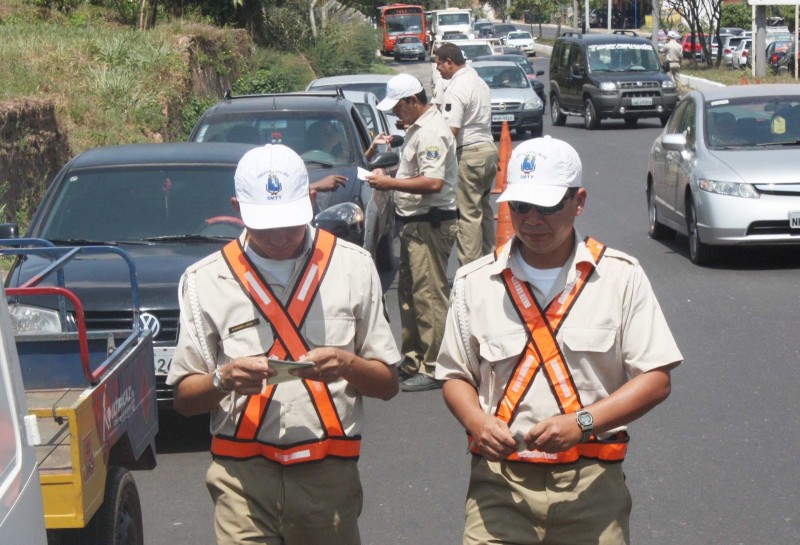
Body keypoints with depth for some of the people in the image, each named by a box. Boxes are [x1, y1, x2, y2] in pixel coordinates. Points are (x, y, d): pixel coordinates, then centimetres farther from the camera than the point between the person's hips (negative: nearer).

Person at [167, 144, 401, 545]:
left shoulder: (352, 267, 7)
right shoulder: (206, 280, 5)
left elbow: (388, 383, 8)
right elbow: (184, 398, 6)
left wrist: (349, 366, -14)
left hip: (329, 475, 1)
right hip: (242, 476, -1)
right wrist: (223, 379, -15)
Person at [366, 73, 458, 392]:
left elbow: (433, 182, -27)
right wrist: (391, 177, 10)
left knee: (429, 294, -8)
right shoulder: (418, 128, 15)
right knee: (408, 292, 16)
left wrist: (390, 183, -20)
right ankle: (413, 360, 26)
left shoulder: (431, 132, -18)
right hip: (414, 222, 11)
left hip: (431, 224, -11)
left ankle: (433, 369, -4)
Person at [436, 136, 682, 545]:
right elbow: (456, 376, 13)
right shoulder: (474, 282, 7)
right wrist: (477, 423, -9)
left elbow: (655, 378, -1)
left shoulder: (621, 276, 2)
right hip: (500, 481, 1)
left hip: (592, 481, 0)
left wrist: (581, 422, -15)